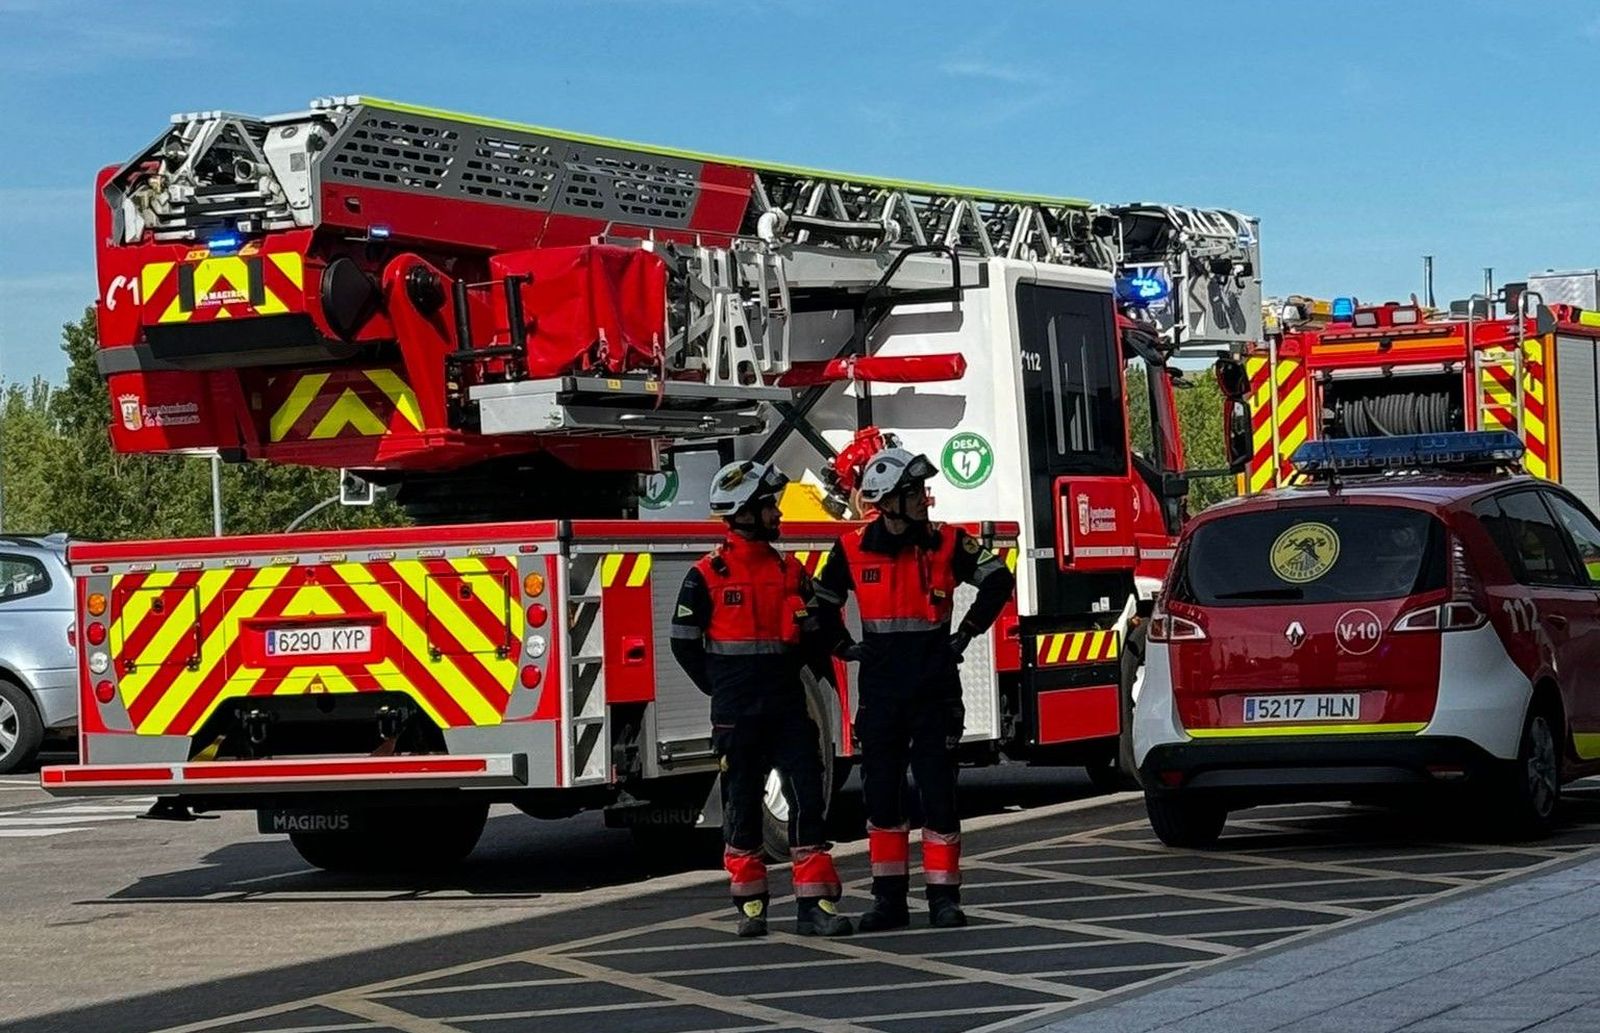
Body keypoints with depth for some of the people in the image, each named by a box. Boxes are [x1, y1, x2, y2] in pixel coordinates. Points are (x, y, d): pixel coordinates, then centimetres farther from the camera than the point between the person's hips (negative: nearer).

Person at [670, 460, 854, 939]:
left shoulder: (791, 571, 9)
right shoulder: (706, 576, -4)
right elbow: (685, 643, 0)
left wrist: (787, 677, 7)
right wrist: (724, 691, 2)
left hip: (788, 706, 3)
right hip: (737, 716, -3)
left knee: (807, 797, -4)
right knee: (742, 804, 4)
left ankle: (815, 903, -4)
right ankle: (750, 903, 15)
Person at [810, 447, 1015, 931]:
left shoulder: (946, 544, -3)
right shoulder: (853, 549, 1)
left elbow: (997, 580, 4)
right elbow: (821, 603, 16)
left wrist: (966, 633, 1)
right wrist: (843, 647, 10)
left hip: (935, 688, -2)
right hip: (880, 691, 2)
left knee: (938, 791, -2)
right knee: (880, 794, 5)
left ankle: (943, 896, 4)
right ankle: (888, 899, 12)